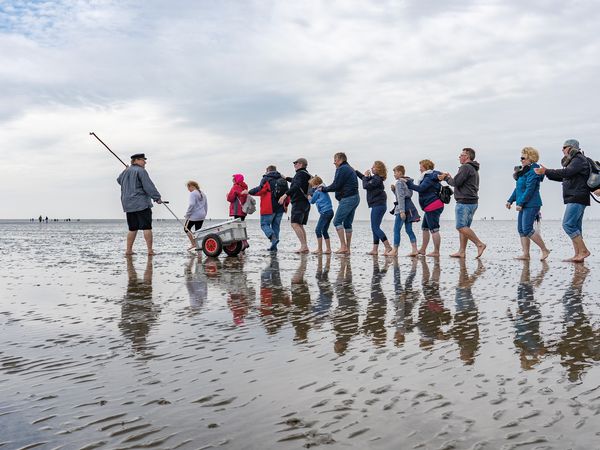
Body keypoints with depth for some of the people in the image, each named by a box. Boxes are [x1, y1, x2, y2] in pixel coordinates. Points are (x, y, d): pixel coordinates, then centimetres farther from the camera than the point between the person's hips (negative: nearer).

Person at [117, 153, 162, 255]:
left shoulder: (125, 172, 16)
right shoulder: (141, 171, -7)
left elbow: (119, 180, 36)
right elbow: (149, 186, -13)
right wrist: (157, 197, -9)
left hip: (128, 204, 7)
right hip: (141, 204, -7)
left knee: (132, 228, 12)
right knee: (147, 227, -6)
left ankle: (128, 250, 10)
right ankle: (150, 250, -9)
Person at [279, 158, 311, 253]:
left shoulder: (300, 173, -8)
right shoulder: (307, 175, 22)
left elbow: (297, 186, -26)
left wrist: (285, 194, -33)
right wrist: (286, 178, 53)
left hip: (299, 202, -10)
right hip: (306, 203, 10)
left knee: (295, 224, -17)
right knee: (300, 225, 13)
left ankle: (304, 246, -25)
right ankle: (305, 247, 8)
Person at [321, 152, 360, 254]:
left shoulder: (342, 169, -8)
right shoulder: (350, 169, 24)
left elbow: (336, 186, -13)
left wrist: (324, 189, 2)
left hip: (347, 199, -10)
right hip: (355, 198, 10)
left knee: (337, 221, -7)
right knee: (347, 223, 10)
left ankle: (343, 246, -12)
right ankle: (347, 248, 9)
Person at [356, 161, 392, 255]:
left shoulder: (377, 179, -14)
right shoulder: (375, 178, 16)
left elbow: (366, 185, -18)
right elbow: (365, 178, 30)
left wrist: (366, 176, -2)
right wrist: (354, 171, 31)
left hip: (378, 205, -10)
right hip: (378, 205, 10)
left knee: (375, 228, -10)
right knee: (375, 228, 10)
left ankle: (388, 247, -13)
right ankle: (375, 249, 10)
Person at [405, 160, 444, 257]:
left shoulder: (429, 178, -14)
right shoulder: (430, 177, 18)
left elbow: (421, 188, -22)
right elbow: (423, 188, 18)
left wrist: (409, 183, -16)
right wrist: (409, 182, 11)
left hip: (432, 207, -11)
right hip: (430, 208, 11)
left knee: (434, 229, -7)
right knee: (425, 228, 16)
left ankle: (436, 252, -4)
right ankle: (422, 249, 22)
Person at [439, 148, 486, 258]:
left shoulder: (465, 167, -11)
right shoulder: (474, 169, 23)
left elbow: (456, 182, -17)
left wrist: (447, 178, 2)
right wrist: (449, 177, 16)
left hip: (464, 202, -10)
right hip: (473, 202, 10)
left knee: (461, 226, -12)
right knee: (464, 227, 9)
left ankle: (479, 244, -15)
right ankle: (462, 251, 8)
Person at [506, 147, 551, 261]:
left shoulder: (533, 171, -13)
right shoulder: (524, 171, 17)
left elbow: (530, 189, -20)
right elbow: (518, 188, 23)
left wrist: (520, 203, -20)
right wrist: (510, 200, 18)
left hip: (531, 205, -10)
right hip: (524, 205, 10)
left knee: (527, 230, -13)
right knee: (521, 230, 7)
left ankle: (544, 250, -3)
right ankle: (526, 254, 10)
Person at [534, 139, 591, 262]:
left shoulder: (579, 159, -8)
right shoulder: (574, 160, 22)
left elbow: (566, 173, -22)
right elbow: (563, 177, 28)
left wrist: (546, 171, -17)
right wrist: (547, 173, 21)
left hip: (577, 198, -10)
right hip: (574, 199, 10)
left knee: (568, 225, -15)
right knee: (575, 227, 7)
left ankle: (583, 251, -13)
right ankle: (578, 255, 6)